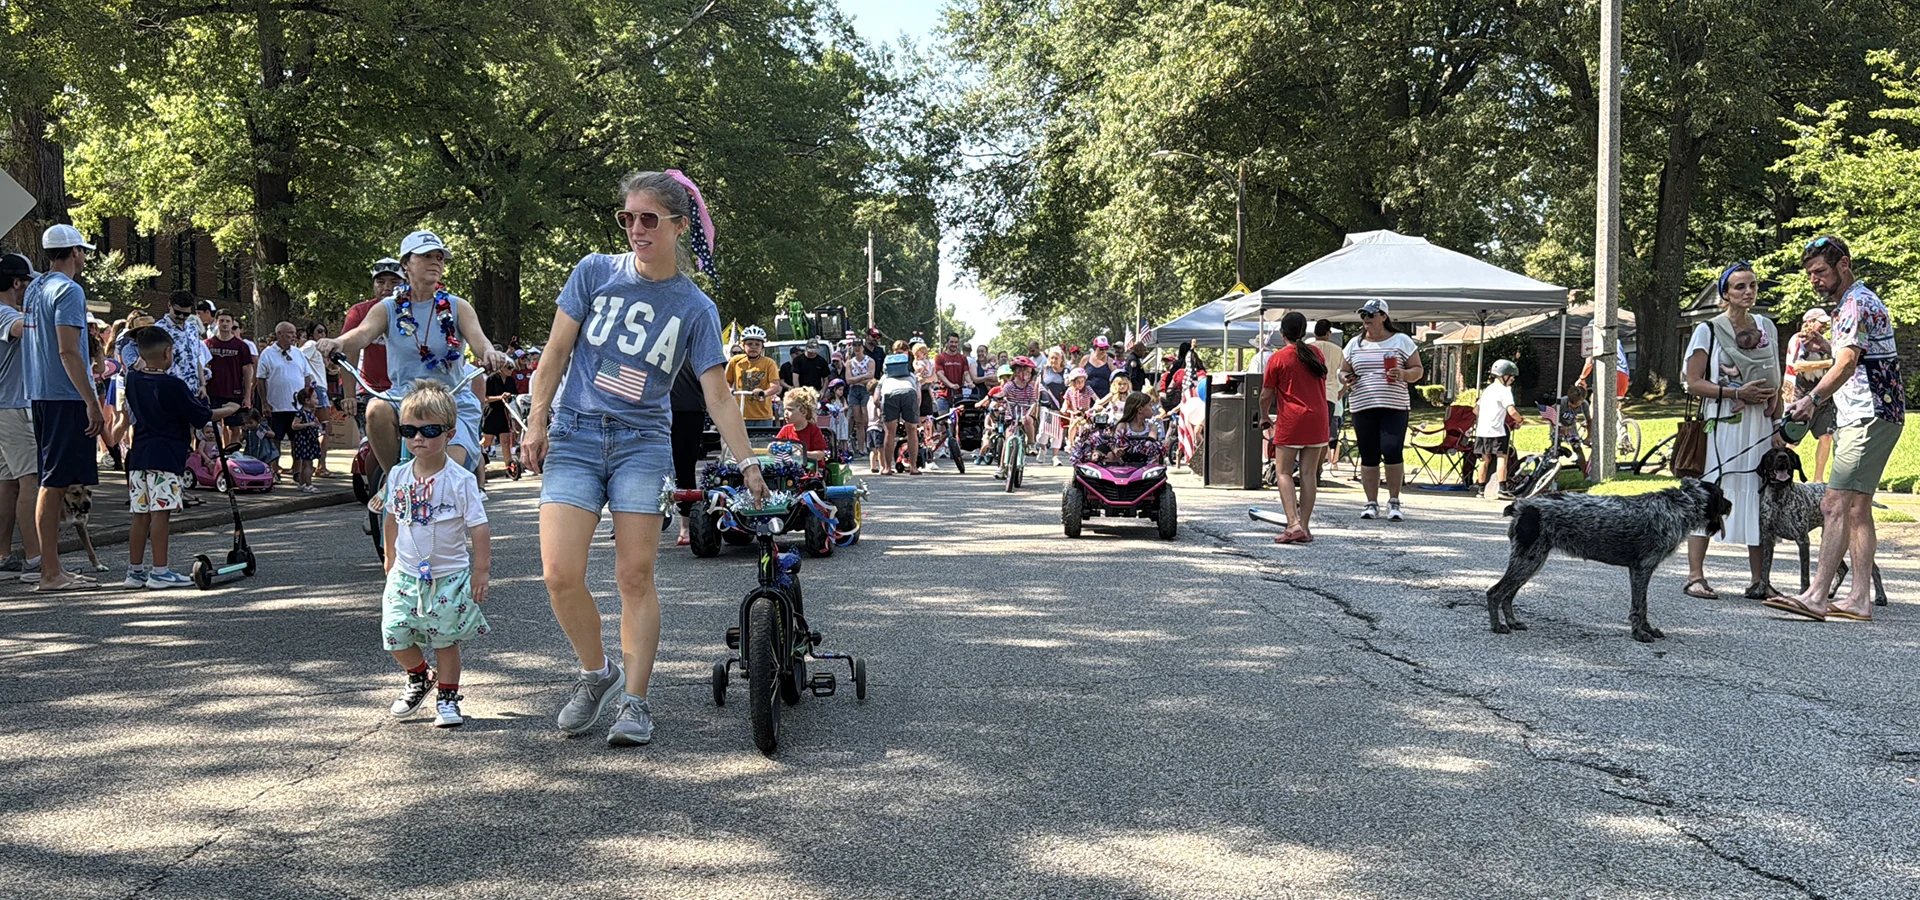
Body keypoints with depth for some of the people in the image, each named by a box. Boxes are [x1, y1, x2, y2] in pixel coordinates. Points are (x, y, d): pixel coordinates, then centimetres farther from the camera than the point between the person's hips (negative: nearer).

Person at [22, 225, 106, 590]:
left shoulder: (34, 289, 16)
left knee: (53, 482, 14)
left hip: (40, 396, 9)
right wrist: (92, 402, -20)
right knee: (55, 482, -8)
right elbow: (68, 352, -19)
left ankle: (48, 565, 19)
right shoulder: (68, 290, -12)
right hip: (66, 397, -9)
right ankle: (50, 572, -6)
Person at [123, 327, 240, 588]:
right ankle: (159, 572, -7)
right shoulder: (172, 385, -12)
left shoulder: (133, 380, 8)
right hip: (165, 456, -7)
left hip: (139, 455, 7)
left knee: (141, 515, 10)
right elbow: (200, 417, -6)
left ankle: (135, 571, 13)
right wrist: (229, 409, 7)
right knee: (160, 513, -7)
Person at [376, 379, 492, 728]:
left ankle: (447, 696, 20)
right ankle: (419, 678, 29)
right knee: (396, 635, 1)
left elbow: (479, 527, -11)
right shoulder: (398, 476, 1)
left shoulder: (461, 480, -13)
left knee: (446, 639, 1)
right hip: (405, 574, 4)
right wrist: (391, 560, 21)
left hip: (448, 577, -4)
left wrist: (480, 572, -11)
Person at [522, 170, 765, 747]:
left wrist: (748, 464, -6)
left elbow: (717, 396, 0)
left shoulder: (695, 309, 0)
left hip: (643, 443, 0)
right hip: (574, 437, 0)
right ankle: (597, 674, 14)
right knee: (560, 574, -10)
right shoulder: (596, 272, 1)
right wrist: (537, 422, 1)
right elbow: (557, 351, 5)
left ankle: (634, 700, 7)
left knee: (635, 575, -5)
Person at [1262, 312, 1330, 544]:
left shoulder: (1278, 358, -4)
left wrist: (1265, 416, 17)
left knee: (1283, 473, 0)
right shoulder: (1315, 353, 10)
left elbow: (1266, 396, 0)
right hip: (1317, 420, 4)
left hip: (1290, 421, -4)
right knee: (1308, 473, 6)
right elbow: (1322, 386, 17)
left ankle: (1293, 524, -16)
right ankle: (1305, 527, 5)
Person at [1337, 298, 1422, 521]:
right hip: (1362, 407, 3)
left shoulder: (1401, 341, 7)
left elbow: (1418, 370, 8)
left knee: (1392, 452, -12)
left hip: (1394, 406, -3)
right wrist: (1346, 378, -3)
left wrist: (1404, 374, -13)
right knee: (1368, 456, 2)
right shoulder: (1354, 344, 14)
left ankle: (1394, 501, 0)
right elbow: (1343, 371, 20)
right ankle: (1372, 503, 9)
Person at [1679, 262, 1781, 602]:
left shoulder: (1766, 328, 15)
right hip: (1720, 425, -4)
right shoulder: (1708, 331, 0)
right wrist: (1736, 393, -16)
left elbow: (1775, 382, 20)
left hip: (1760, 426, 5)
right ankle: (1696, 575, -4)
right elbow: (1693, 383, -5)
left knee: (1760, 496, 2)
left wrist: (1778, 429, 10)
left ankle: (1759, 580, 6)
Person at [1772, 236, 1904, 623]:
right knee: (1857, 508, 9)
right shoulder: (1852, 303, 22)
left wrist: (1813, 399, -34)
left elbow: (1847, 362, -26)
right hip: (1860, 417, 11)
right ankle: (1859, 600, 9)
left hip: (1868, 417, -11)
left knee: (1835, 505, -16)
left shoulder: (1858, 303, -12)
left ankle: (1816, 596, -20)